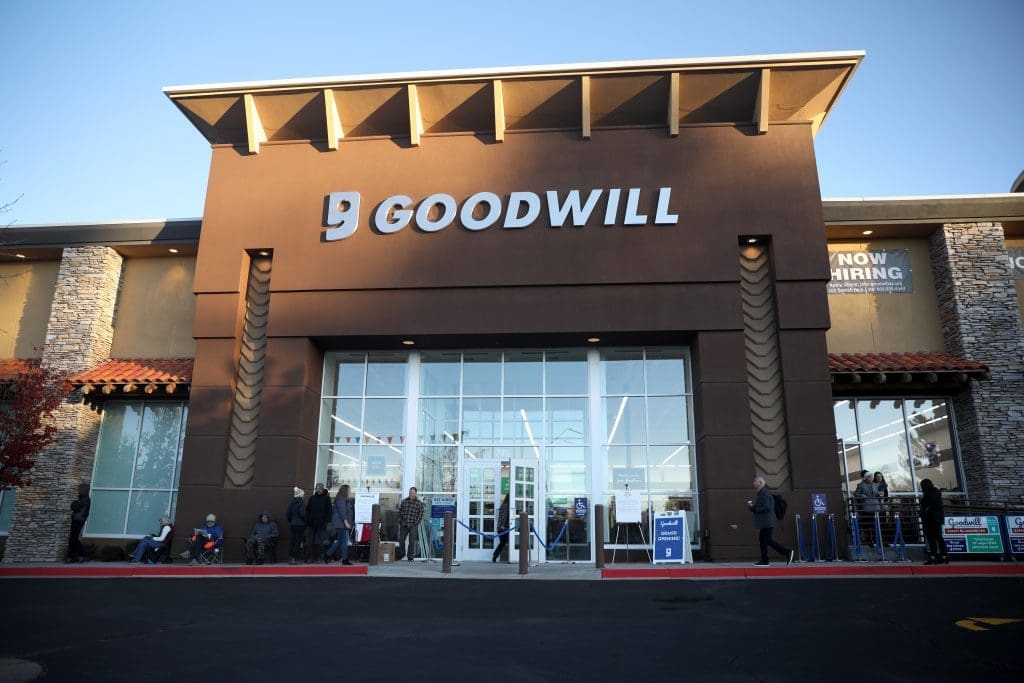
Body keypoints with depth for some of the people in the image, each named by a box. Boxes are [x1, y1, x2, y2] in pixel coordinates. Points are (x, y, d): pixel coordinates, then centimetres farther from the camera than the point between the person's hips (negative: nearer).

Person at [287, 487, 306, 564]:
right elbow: (302, 514, -17)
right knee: (298, 541, -4)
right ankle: (295, 559, -6)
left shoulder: (291, 503, 9)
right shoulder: (300, 503, -13)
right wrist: (305, 520, -1)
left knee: (292, 541, 12)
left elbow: (288, 514, 11)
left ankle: (290, 558, 12)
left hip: (293, 524, 7)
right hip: (300, 524, -7)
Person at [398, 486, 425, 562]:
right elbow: (399, 512, 10)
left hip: (413, 526, -3)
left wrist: (415, 523, -10)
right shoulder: (404, 501, 8)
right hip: (403, 525, 3)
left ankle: (410, 557, 10)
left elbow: (420, 515, -2)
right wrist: (400, 521, -1)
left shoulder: (419, 503, -1)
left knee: (412, 542, -1)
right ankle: (401, 555, 26)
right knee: (401, 540, 7)